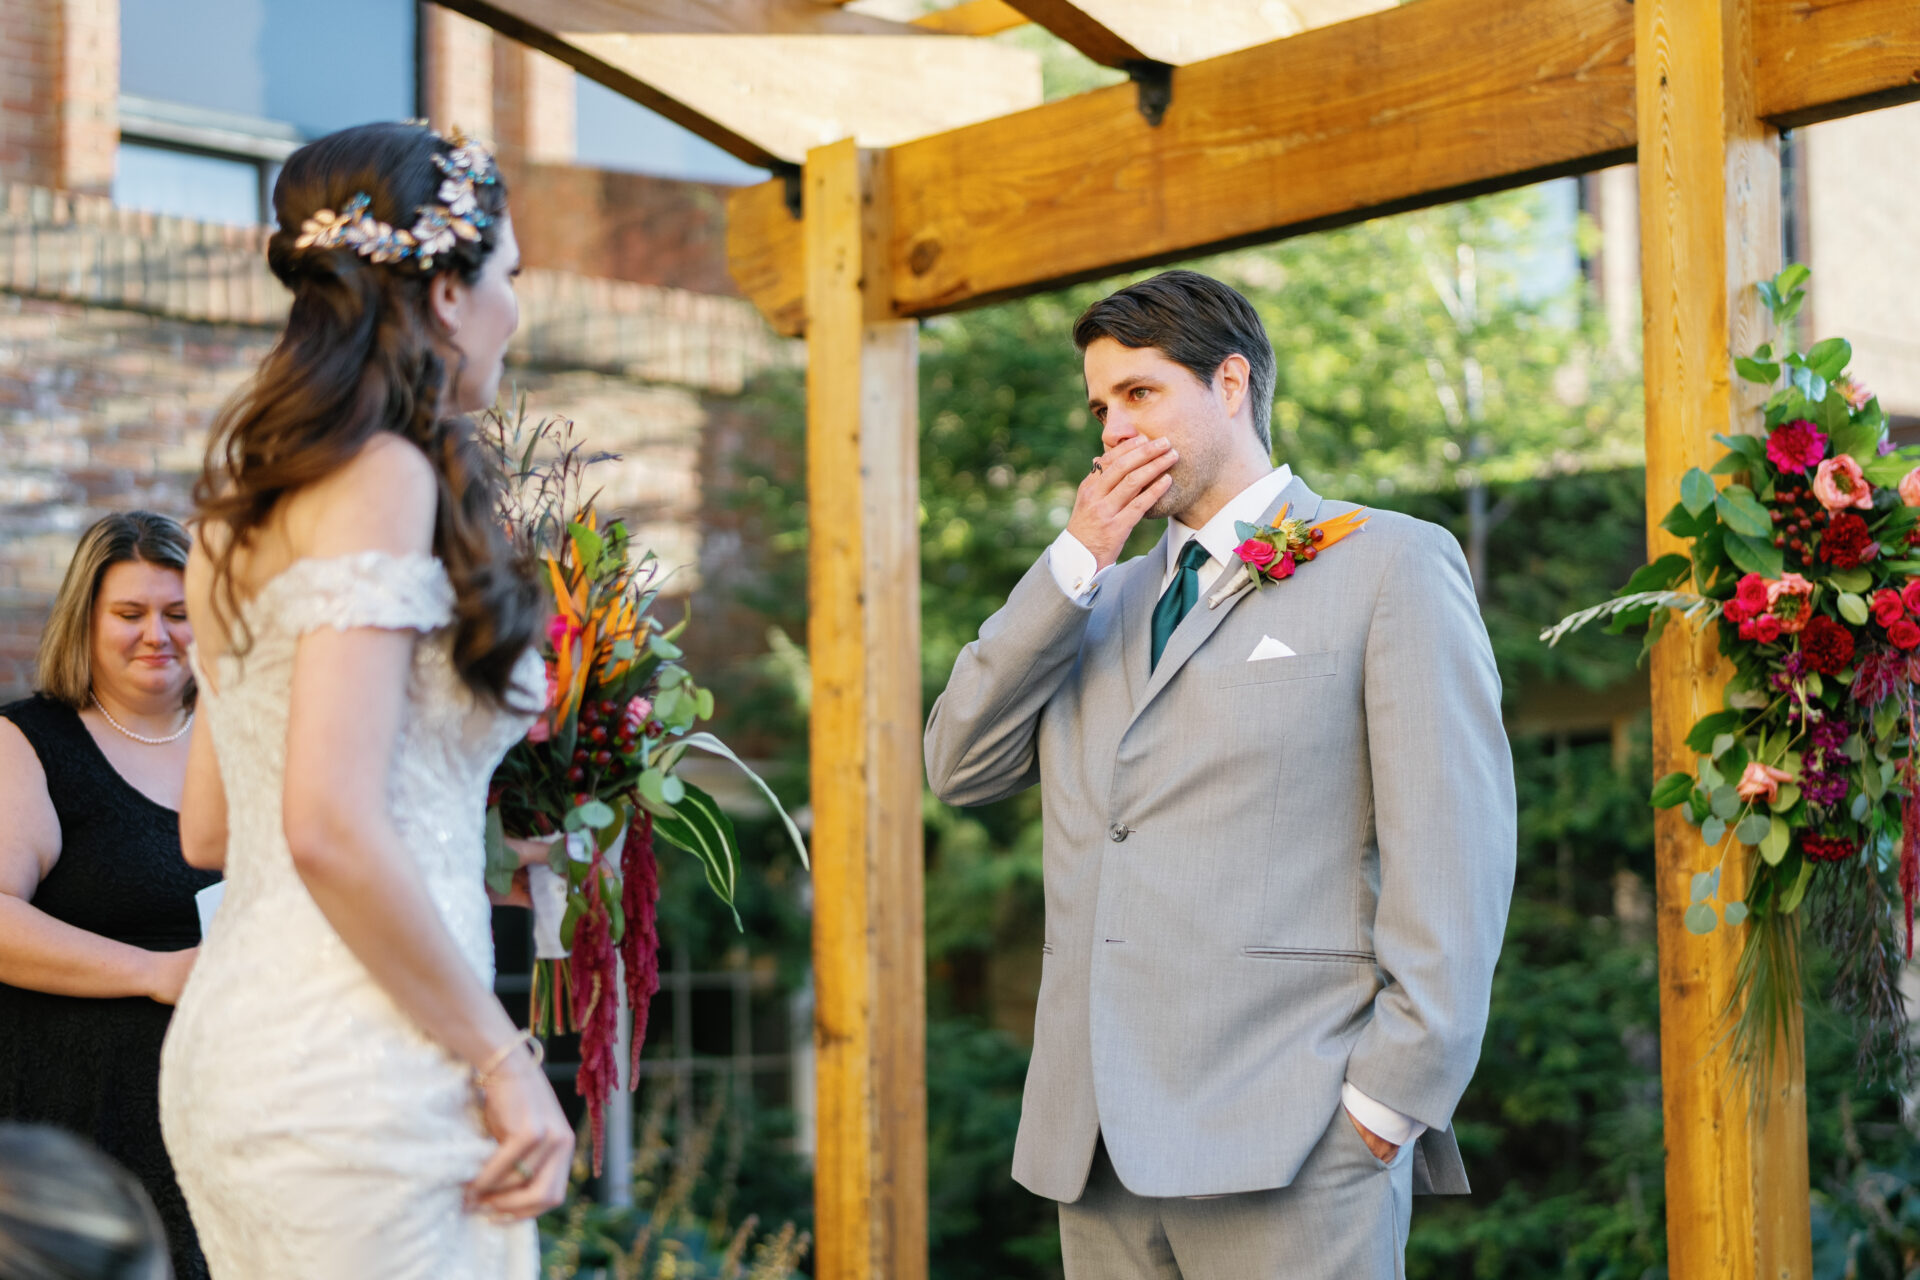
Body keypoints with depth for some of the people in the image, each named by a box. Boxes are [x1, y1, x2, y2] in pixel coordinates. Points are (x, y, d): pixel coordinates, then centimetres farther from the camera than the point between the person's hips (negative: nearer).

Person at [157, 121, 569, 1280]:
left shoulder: (250, 501, 14)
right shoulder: (384, 478, -11)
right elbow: (332, 829, -20)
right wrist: (503, 1061, -12)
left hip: (228, 1042, 9)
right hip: (354, 1066, -9)